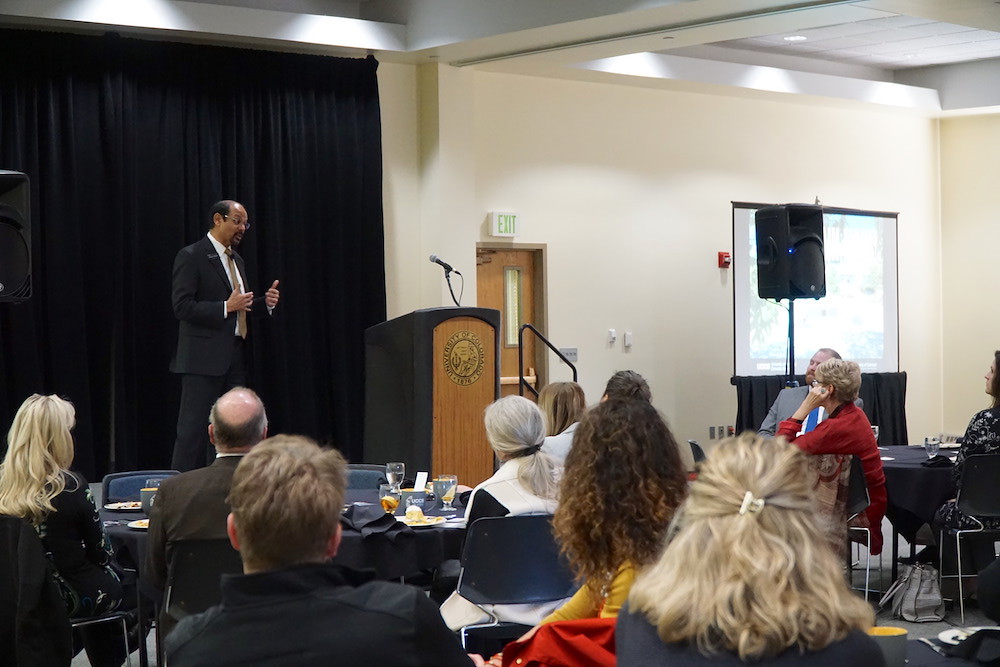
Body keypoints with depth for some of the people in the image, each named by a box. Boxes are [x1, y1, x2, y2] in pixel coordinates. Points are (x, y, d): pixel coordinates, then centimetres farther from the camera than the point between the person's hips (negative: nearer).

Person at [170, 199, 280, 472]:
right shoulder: (191, 256, -6)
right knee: (193, 429, -7)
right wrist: (226, 307, -20)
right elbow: (182, 307, -14)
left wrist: (265, 302, 7)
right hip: (204, 358, -8)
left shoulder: (236, 259, 20)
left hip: (234, 356, 8)